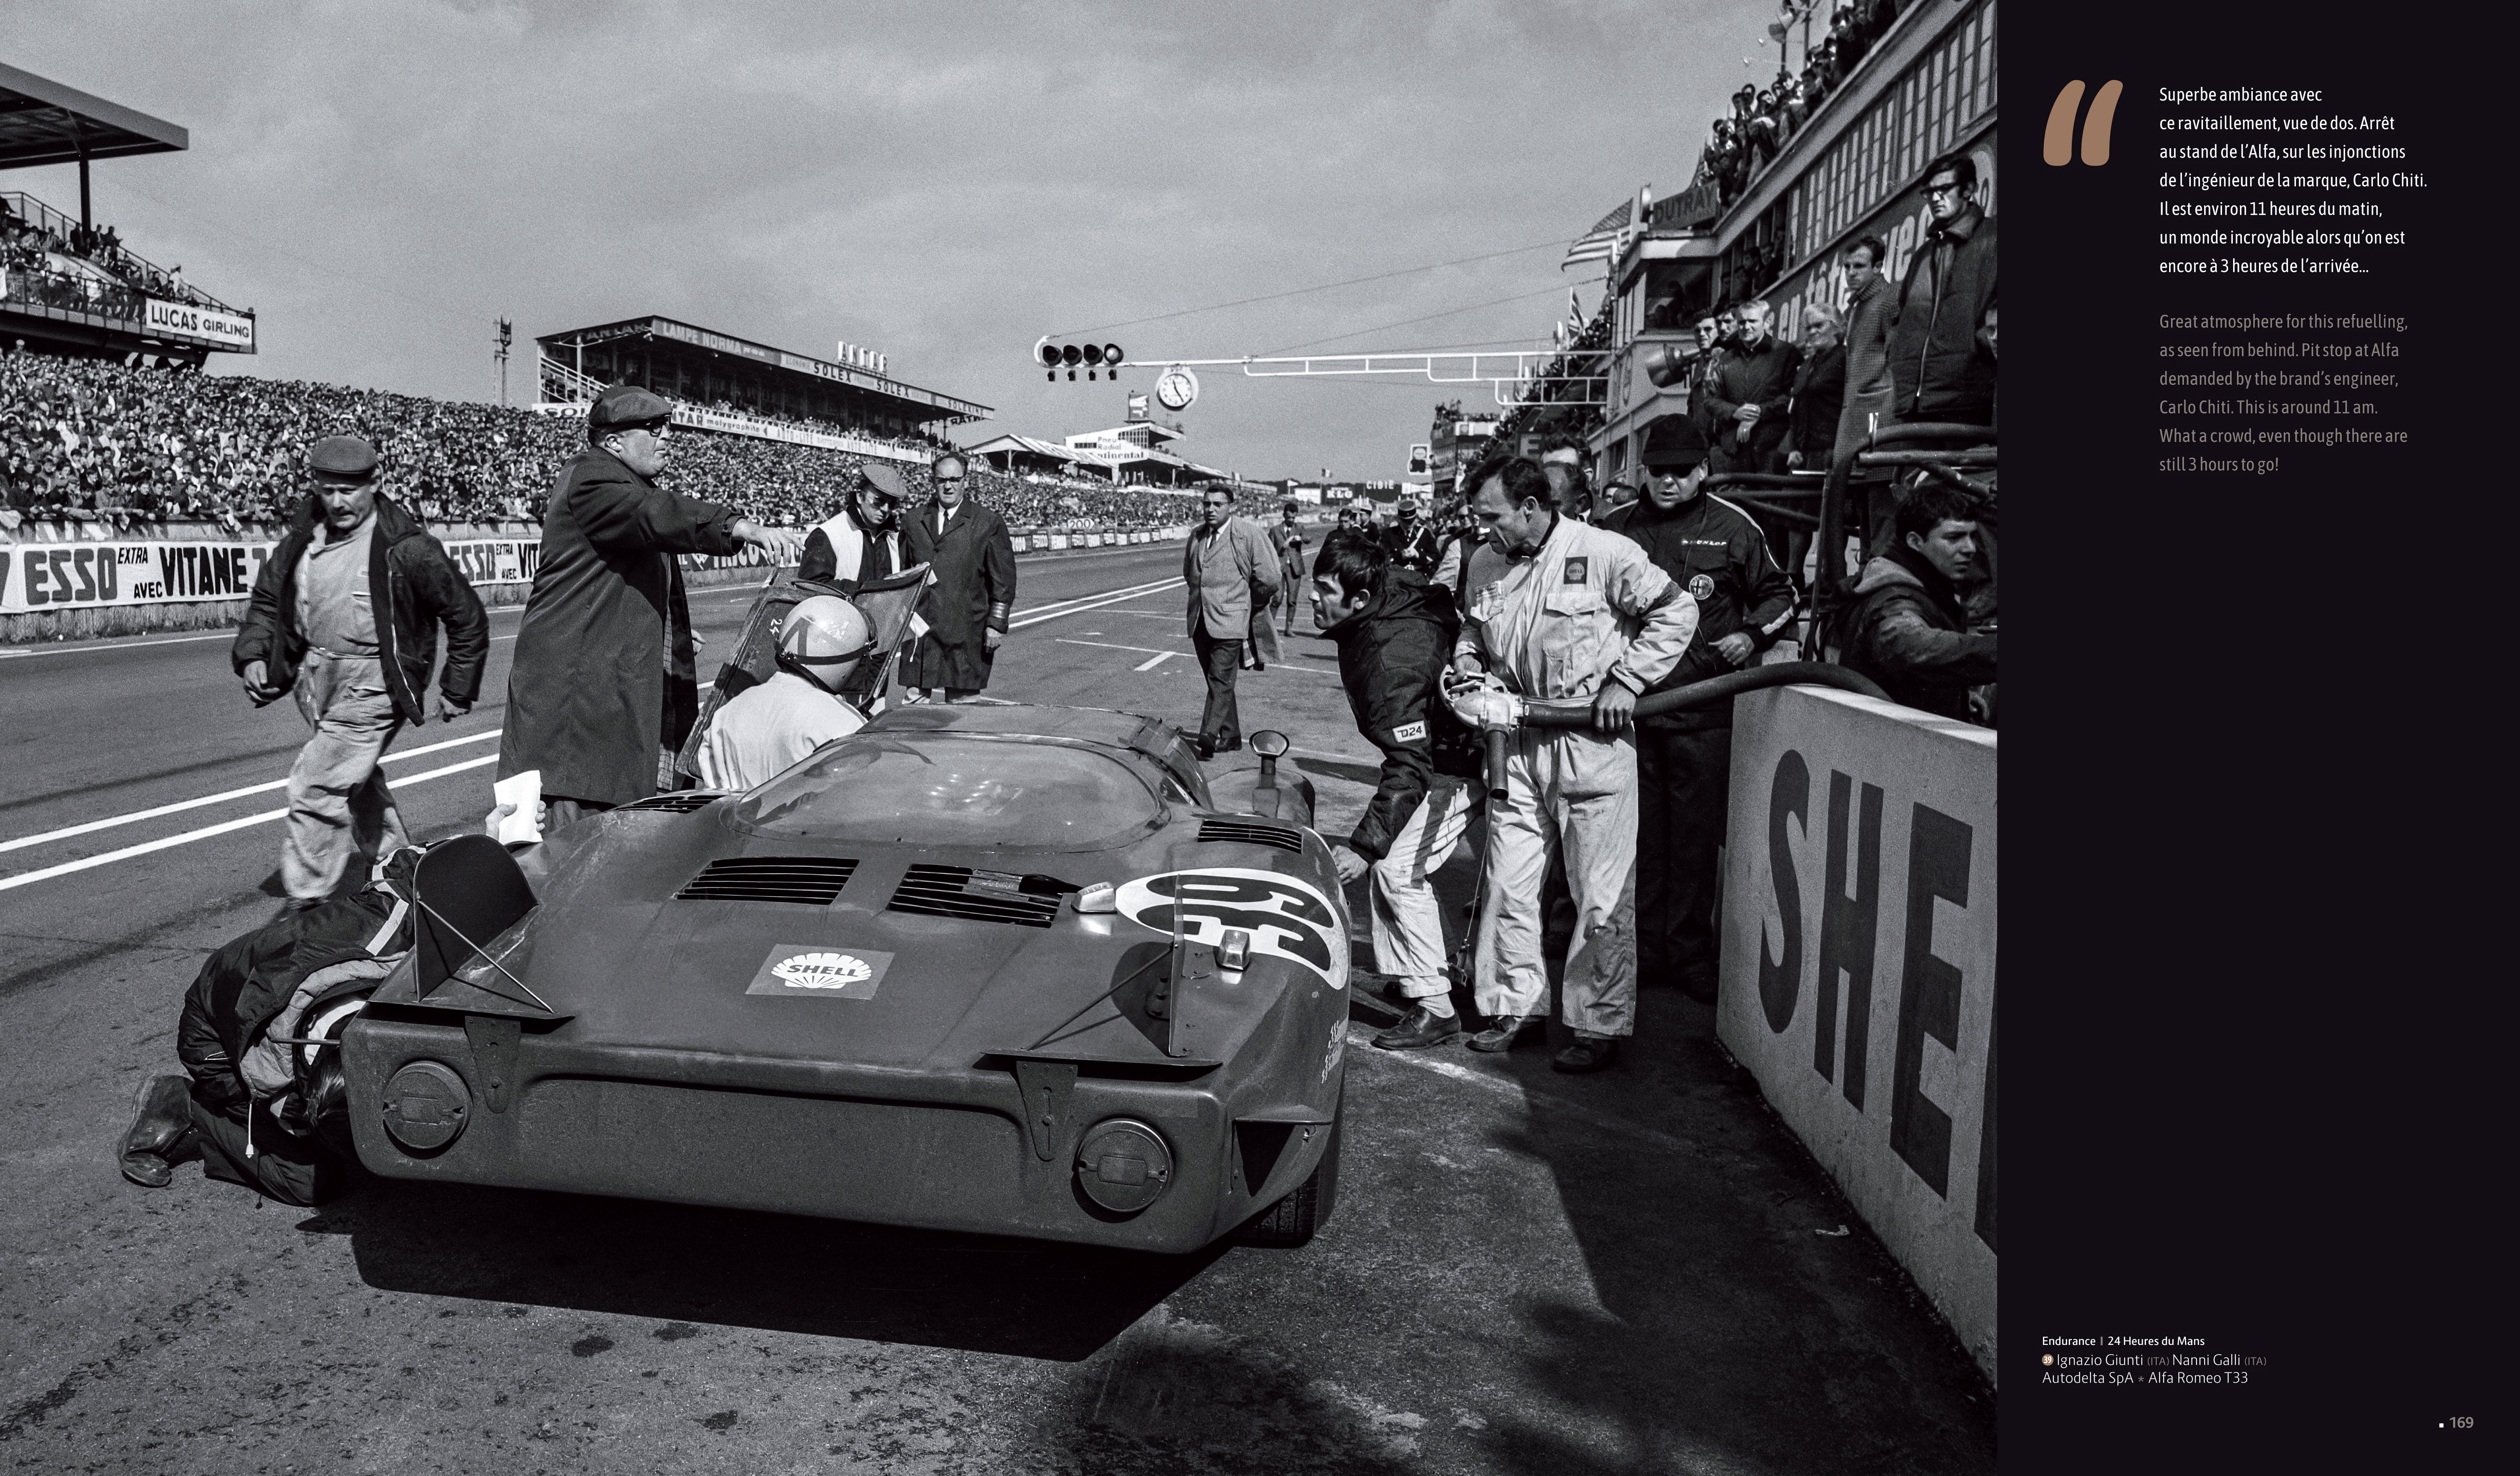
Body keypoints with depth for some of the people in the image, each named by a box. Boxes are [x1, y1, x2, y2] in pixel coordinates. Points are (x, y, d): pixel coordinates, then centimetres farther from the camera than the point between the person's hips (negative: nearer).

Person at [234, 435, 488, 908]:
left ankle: (308, 904, -4)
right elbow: (267, 600, 17)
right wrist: (253, 654, -1)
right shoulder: (303, 539, 3)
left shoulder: (405, 548, -15)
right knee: (355, 778, 22)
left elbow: (467, 614, -8)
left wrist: (457, 690, -3)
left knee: (316, 787, -14)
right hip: (316, 676, 8)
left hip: (372, 686, -8)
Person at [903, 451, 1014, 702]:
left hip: (965, 634, -3)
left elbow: (1003, 577, 0)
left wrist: (997, 624, -5)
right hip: (920, 629, 3)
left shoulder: (989, 522, 1)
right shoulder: (916, 521, 13)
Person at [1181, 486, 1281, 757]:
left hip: (1229, 621, -6)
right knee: (1217, 681, 11)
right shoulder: (1196, 535, 13)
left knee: (1221, 681, -13)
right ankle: (1231, 737, 20)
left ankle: (1208, 739, -20)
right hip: (1199, 621, 6)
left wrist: (1242, 601, 7)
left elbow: (1268, 581, -4)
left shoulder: (1248, 534, -6)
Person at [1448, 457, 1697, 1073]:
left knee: (1601, 897, 0)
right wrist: (1467, 671, 4)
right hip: (1517, 745, 6)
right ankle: (1514, 1006, 23)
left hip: (1592, 743, -5)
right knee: (1508, 886, 9)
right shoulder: (1488, 570, 9)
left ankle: (1599, 1025, 10)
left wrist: (1625, 680, -12)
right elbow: (1471, 636, 25)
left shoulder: (1604, 553, -8)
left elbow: (1676, 611, -6)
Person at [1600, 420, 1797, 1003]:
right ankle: (1642, 948, 18)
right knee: (1640, 832, 8)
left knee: (1696, 834, 2)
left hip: (1703, 710, -2)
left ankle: (1690, 955, 12)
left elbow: (1779, 594, 13)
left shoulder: (1733, 527, 1)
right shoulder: (1618, 527, 7)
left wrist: (1752, 635, -6)